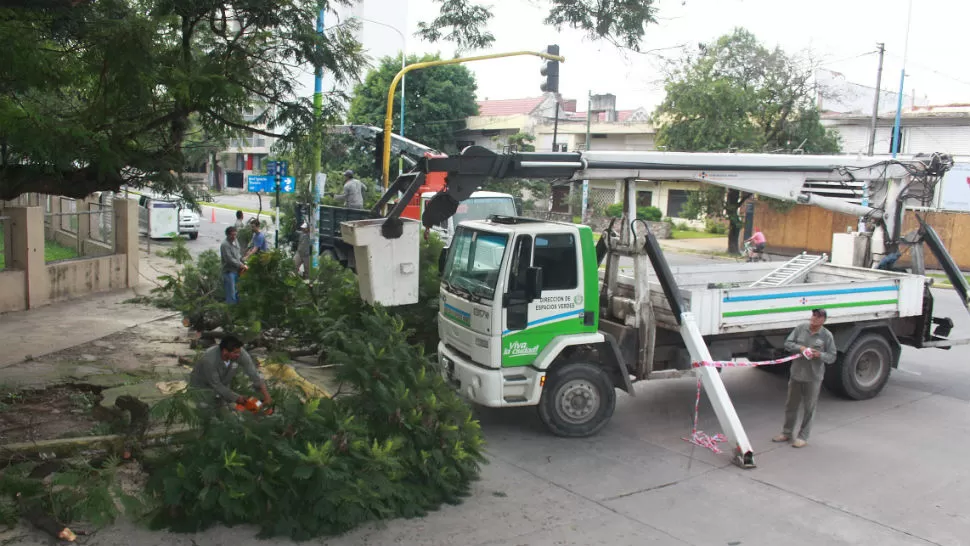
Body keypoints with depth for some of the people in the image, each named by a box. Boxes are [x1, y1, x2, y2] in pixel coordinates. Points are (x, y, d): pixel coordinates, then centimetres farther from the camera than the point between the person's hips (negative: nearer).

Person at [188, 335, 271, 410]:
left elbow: (254, 374, -26)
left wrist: (266, 395, -34)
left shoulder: (240, 353, -27)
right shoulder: (209, 360, -37)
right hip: (202, 387, -4)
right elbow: (216, 385, -28)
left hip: (223, 386, 4)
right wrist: (236, 398, -24)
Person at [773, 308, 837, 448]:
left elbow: (832, 357, -3)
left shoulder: (827, 335, -5)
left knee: (809, 408, 5)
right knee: (791, 405, 15)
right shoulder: (800, 328, 0)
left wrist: (820, 355, -22)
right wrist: (800, 348, -16)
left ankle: (803, 437, 17)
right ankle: (786, 433, 30)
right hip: (796, 374, 3)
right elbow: (787, 343, 2)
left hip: (813, 377, -3)